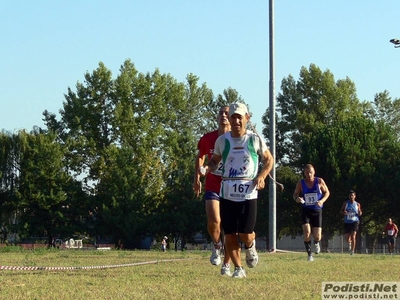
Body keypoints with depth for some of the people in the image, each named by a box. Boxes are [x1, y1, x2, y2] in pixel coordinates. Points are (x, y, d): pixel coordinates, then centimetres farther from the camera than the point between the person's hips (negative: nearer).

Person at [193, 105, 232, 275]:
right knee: (214, 221, -20)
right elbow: (200, 157, 18)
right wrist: (197, 178, 13)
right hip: (212, 187, 1)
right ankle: (217, 246, 13)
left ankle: (226, 265, 15)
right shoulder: (207, 139, 0)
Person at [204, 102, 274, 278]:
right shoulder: (222, 140, 5)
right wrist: (207, 168, -5)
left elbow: (269, 159, 12)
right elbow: (215, 161, 18)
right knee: (230, 235, 1)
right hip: (227, 193, 2)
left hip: (248, 193, -2)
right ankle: (238, 268, 16)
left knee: (245, 235, -9)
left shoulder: (255, 139, 1)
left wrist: (262, 176, -5)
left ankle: (250, 246, 28)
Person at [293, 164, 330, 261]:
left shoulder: (319, 181, -5)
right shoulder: (300, 183, -3)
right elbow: (295, 194, 9)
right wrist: (297, 199, -15)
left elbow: (327, 192, 6)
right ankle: (309, 254, -4)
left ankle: (316, 243, 37)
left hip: (317, 211, 0)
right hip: (306, 210, 0)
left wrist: (322, 200, -14)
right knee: (307, 232, -19)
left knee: (317, 236, -3)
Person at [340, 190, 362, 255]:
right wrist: (344, 212, -16)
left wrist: (360, 213, -10)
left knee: (353, 236, -15)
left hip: (355, 222, -2)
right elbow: (341, 211, 7)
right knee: (346, 237, 2)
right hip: (347, 222, 2)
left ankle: (352, 250, -9)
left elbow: (359, 212, 14)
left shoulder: (357, 204, 3)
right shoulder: (345, 203, 2)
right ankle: (350, 243, 38)